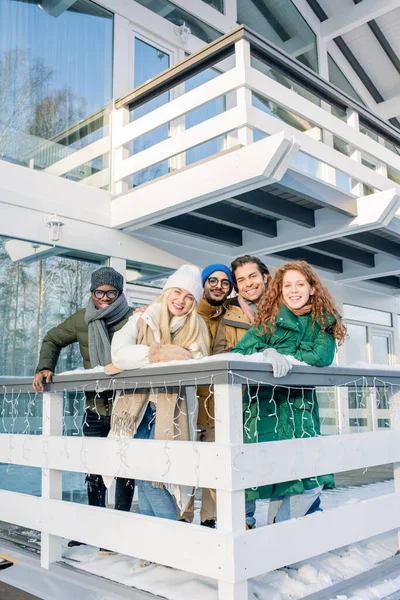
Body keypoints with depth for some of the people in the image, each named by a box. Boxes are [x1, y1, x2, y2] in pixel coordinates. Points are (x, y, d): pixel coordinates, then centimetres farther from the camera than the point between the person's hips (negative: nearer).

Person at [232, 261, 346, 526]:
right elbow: (240, 350, -11)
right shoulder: (270, 318, 0)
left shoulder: (325, 321, 4)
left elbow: (323, 357, -13)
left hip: (300, 404, 2)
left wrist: (285, 358, -17)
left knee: (312, 478, -7)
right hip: (263, 403, -1)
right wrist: (268, 353, -29)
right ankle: (244, 523, 26)